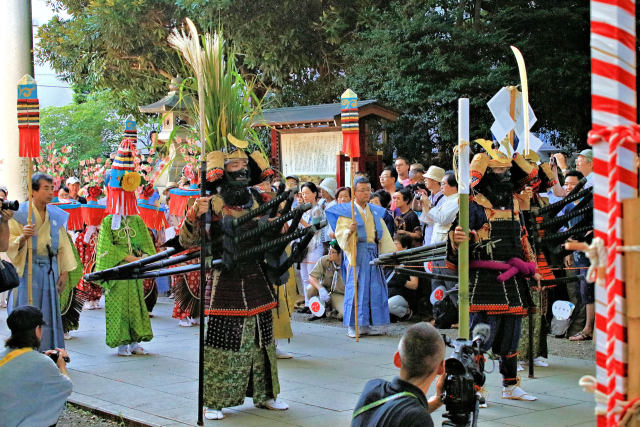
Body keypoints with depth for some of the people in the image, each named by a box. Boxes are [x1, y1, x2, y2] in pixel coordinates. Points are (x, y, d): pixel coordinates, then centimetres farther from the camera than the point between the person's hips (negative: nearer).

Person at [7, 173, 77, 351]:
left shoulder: (56, 215, 10)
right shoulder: (20, 214, -5)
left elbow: (63, 245, 12)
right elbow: (10, 245, -9)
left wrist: (64, 271, 6)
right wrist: (22, 237, -30)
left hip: (50, 271, 5)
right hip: (28, 271, -5)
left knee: (49, 314, 6)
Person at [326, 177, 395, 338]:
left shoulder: (375, 211, 16)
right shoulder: (346, 211, 0)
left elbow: (384, 235, 17)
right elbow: (340, 235, -7)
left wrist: (390, 253, 10)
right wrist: (350, 231, -27)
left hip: (373, 252, 5)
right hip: (357, 253, -5)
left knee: (374, 287, 2)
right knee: (355, 287, -7)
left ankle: (366, 324, 9)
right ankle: (352, 325, -2)